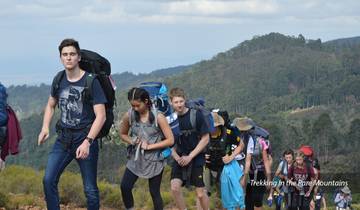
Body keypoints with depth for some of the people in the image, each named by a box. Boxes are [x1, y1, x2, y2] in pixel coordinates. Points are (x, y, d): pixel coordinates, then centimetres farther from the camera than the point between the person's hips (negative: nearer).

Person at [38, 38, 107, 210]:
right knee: (48, 180, -8)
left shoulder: (91, 81, -11)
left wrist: (87, 142, -24)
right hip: (63, 138, 5)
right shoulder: (59, 80, 6)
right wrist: (45, 128, 5)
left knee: (90, 189, 1)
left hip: (85, 138, -4)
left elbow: (101, 116, -14)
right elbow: (50, 105, 23)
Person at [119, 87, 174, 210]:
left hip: (154, 160, -3)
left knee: (154, 192, 4)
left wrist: (149, 146, -18)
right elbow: (123, 134, 11)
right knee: (125, 186, -10)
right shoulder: (129, 116, -7)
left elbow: (170, 140, -14)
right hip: (136, 158, 3)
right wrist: (132, 141, -10)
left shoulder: (158, 117, -16)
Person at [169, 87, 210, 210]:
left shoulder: (196, 115, -11)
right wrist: (177, 157, -9)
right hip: (180, 158, 3)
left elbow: (205, 139, -9)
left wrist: (190, 156, -13)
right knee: (175, 187, -16)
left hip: (196, 158, -3)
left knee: (200, 193, -1)